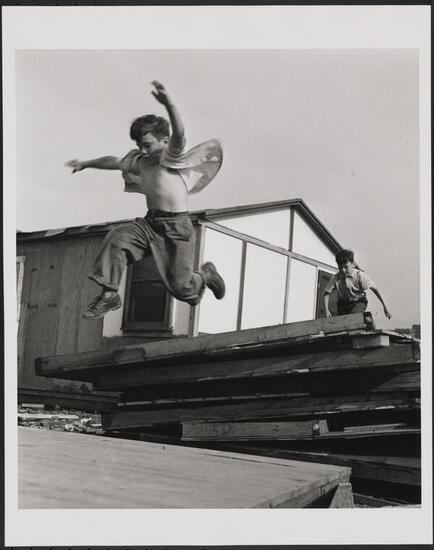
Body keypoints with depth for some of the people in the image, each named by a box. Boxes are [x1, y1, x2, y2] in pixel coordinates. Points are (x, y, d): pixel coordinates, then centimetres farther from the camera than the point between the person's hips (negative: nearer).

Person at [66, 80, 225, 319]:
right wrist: (85, 164, 39)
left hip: (178, 225, -6)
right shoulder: (140, 162, 15)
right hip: (149, 223, 6)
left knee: (179, 286, -6)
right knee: (117, 238, -21)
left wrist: (169, 104, -43)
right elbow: (113, 161, 31)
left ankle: (205, 275, 28)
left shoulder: (173, 156, -5)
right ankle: (109, 295, -15)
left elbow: (179, 134, -26)